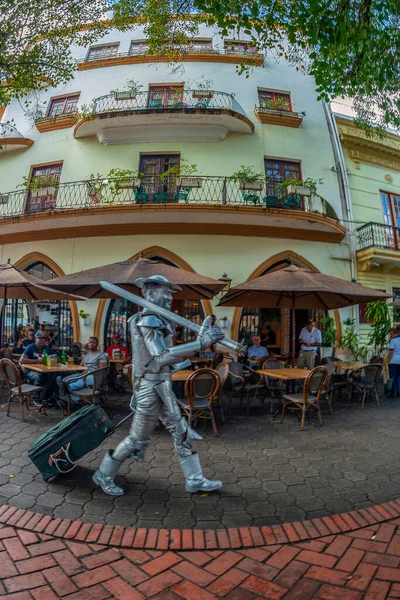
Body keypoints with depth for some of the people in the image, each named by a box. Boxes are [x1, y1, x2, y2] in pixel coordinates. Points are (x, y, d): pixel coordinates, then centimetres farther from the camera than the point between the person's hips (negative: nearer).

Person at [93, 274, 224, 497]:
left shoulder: (159, 320, 10)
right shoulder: (148, 321, -19)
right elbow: (162, 356, -32)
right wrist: (201, 343, -34)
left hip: (162, 388, 9)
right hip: (151, 389, -9)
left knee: (182, 433, 13)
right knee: (137, 439, 8)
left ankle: (195, 480, 26)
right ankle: (104, 475, 29)